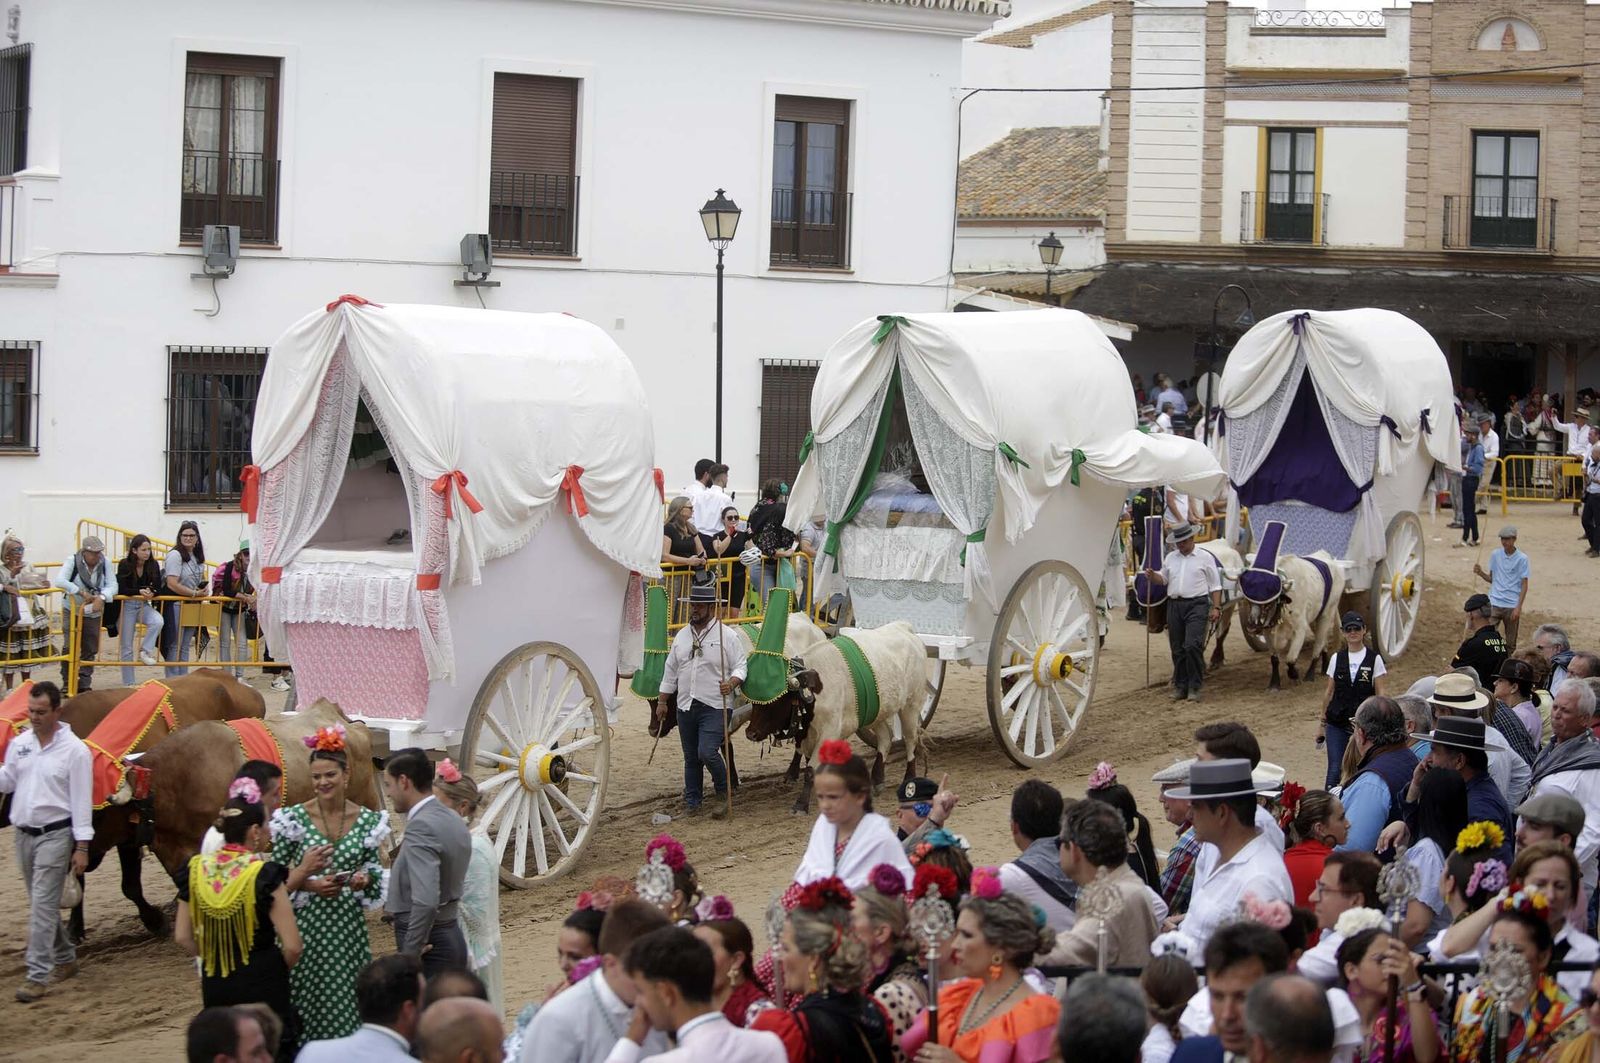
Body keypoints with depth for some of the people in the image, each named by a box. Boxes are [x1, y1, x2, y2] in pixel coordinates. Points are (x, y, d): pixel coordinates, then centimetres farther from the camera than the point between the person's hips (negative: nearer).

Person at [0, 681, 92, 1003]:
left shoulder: (74, 749, -11)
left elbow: (81, 800, -11)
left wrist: (82, 847, -13)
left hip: (55, 835, -6)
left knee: (43, 906, -10)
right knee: (42, 903, 16)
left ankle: (38, 976, -9)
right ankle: (65, 959, 32)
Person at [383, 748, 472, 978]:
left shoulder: (420, 827, -18)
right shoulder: (453, 821, 11)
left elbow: (426, 901, -27)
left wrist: (410, 953, -19)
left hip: (428, 946, -9)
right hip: (453, 938, 9)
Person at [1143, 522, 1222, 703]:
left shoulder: (1205, 558, 4)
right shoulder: (1170, 558, 16)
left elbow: (1215, 586, 4)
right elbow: (1163, 579, 22)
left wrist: (1216, 608, -4)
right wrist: (1153, 576, -1)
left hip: (1196, 605, -5)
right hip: (1174, 605, 5)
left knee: (1192, 646, -15)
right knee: (1177, 649, 6)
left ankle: (1194, 687, -8)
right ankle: (1180, 687, 15)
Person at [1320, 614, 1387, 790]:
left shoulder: (1374, 659, 0)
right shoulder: (1337, 659, 7)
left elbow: (1380, 693, -1)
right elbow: (1329, 692, 12)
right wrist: (1322, 723, 13)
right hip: (1337, 725, 2)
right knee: (1335, 770, -5)